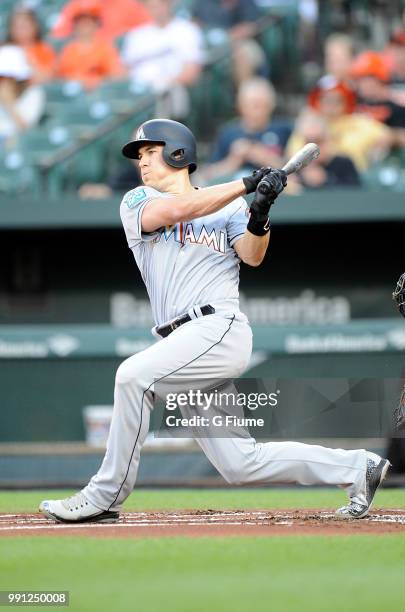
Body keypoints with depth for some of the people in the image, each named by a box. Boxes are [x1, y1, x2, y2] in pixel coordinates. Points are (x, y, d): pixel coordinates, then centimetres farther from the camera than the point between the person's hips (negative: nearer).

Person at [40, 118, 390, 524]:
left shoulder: (229, 207, 11)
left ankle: (105, 496, -18)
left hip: (219, 328, -5)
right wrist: (247, 184, -8)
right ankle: (355, 467, 14)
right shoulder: (137, 202, 16)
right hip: (184, 342, 5)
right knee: (239, 464, 2)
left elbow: (253, 256, -4)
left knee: (134, 375, -26)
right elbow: (177, 209, -4)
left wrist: (259, 213, -22)